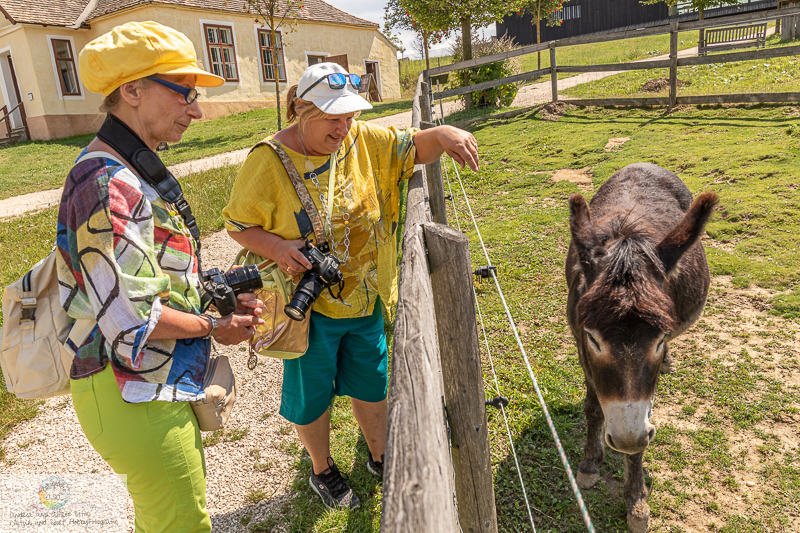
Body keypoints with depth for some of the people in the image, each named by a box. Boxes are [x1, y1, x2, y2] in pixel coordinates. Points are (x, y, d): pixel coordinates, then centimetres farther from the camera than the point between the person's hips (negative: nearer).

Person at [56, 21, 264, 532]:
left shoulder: (125, 175, 10)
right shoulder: (110, 188, -24)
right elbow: (133, 321, -27)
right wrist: (214, 326, -12)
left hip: (152, 388, 10)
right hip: (133, 398, -10)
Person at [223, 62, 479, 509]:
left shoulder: (362, 140, -3)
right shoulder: (269, 160, -15)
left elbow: (414, 148, -5)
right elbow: (239, 223, -8)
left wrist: (442, 134, -27)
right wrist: (277, 248, -26)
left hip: (365, 300, 4)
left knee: (371, 383, 21)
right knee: (313, 393, 16)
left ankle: (380, 457, 47)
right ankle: (323, 470, 44)